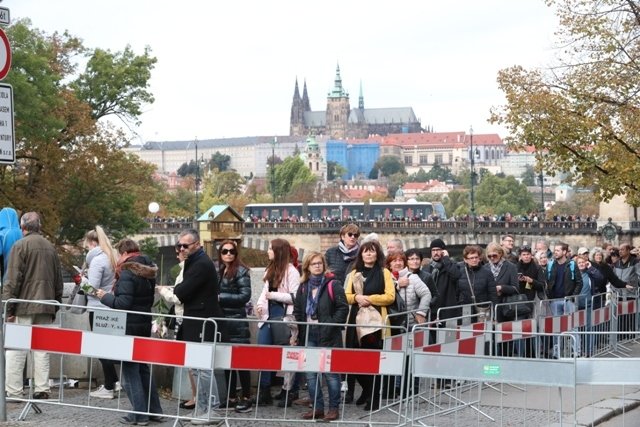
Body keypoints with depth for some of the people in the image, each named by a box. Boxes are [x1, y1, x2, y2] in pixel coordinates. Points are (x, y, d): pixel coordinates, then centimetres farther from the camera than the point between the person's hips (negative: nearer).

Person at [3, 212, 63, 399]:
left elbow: (12, 280, -11)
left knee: (15, 349, -2)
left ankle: (13, 391, -3)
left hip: (24, 306, -5)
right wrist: (55, 306, 21)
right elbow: (58, 280, 17)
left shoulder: (20, 246, -5)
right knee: (42, 349, 8)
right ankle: (42, 389, 8)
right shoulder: (50, 247, 13)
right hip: (45, 307, 5)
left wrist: (8, 307, -9)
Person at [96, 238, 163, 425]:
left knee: (130, 370, -1)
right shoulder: (147, 272, 10)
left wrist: (105, 296, -7)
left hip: (129, 327, -8)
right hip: (145, 325, 8)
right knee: (143, 368, 17)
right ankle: (154, 410, 20)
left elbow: (122, 303, -23)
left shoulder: (127, 273, -17)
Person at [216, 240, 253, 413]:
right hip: (221, 320, 6)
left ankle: (246, 398, 3)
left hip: (236, 320, -6)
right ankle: (231, 397, 18)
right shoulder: (218, 271, 13)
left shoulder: (241, 271, -5)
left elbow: (245, 296, -13)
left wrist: (221, 298, -14)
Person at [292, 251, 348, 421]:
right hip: (309, 335, 5)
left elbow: (343, 308, -8)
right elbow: (297, 312, 15)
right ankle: (317, 407, 15)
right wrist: (296, 334, 10)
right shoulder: (303, 287, 12)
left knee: (330, 372, -1)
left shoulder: (333, 285, -5)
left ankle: (334, 408, 8)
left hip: (328, 336, -5)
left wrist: (331, 325, -13)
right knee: (310, 372, 6)